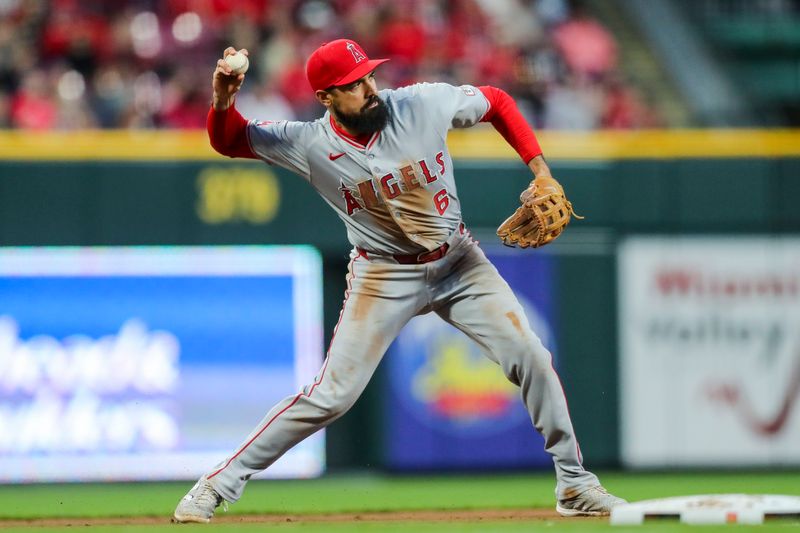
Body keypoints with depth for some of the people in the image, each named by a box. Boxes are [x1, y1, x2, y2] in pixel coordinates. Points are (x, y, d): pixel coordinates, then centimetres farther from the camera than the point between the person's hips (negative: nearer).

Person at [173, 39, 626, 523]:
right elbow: (228, 140, -9)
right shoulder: (311, 144, -17)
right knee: (331, 396, -9)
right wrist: (223, 101, -31)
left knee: (531, 358, -7)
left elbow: (498, 102, -1)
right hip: (383, 278, -2)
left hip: (458, 261, 2)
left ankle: (575, 486, 8)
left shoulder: (424, 104, -16)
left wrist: (540, 170, -8)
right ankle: (221, 483, 2)